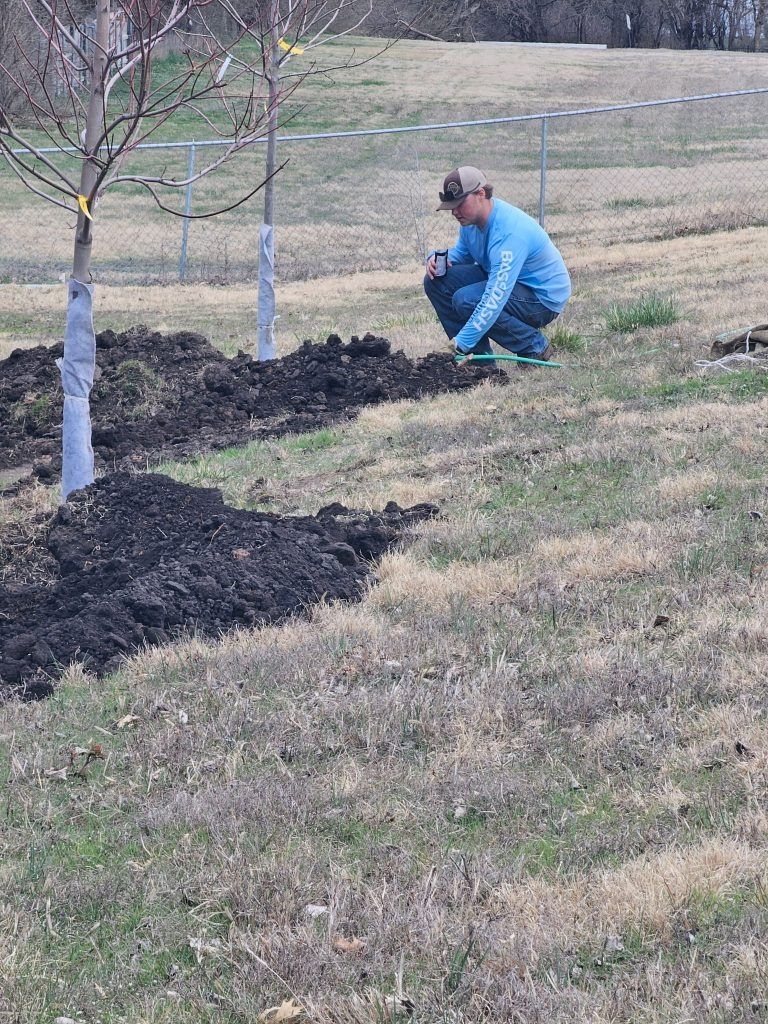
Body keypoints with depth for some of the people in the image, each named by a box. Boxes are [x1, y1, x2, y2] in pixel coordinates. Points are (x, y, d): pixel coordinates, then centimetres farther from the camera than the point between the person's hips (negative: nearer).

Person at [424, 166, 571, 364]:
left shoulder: (508, 232, -33)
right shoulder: (471, 217, -4)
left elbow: (496, 298, -39)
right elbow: (461, 252, 18)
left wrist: (461, 343, -42)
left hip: (544, 298, -9)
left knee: (466, 300, -31)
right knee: (436, 281, -7)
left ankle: (535, 348, -11)